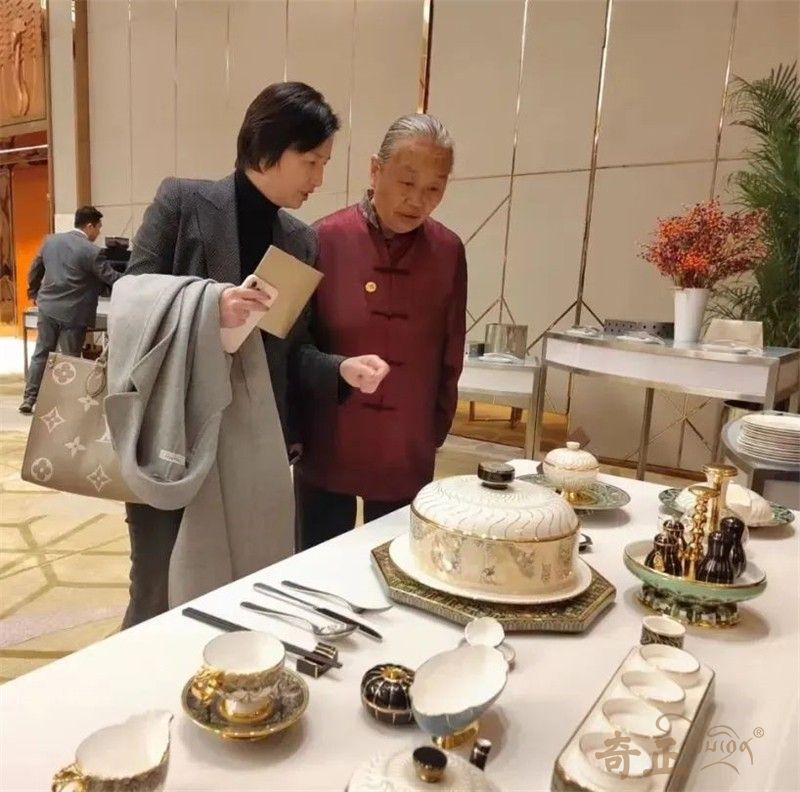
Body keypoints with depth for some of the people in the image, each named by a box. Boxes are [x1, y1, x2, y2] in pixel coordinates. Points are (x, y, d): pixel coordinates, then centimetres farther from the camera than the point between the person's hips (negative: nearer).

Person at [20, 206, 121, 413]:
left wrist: (33, 293, 31)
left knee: (41, 353, 16)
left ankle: (29, 400, 19)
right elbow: (111, 277, -13)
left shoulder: (51, 240, 7)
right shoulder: (91, 251, -15)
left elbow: (34, 270, 16)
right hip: (72, 313, -6)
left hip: (47, 307, 6)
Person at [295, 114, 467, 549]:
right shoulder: (326, 239, -9)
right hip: (327, 449, -1)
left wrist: (433, 434, 7)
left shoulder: (449, 252, -2)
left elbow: (449, 358, 5)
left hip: (408, 458, 2)